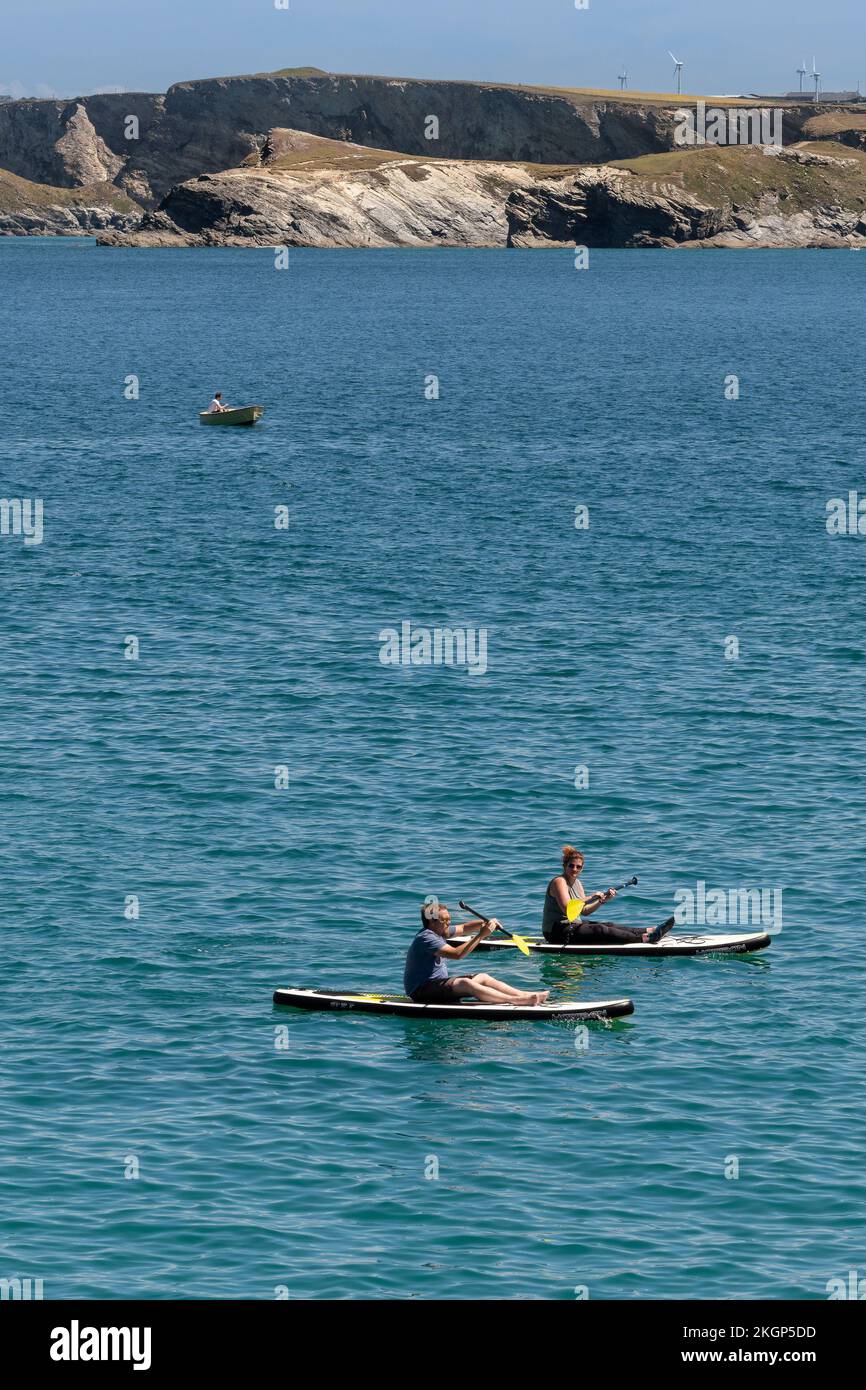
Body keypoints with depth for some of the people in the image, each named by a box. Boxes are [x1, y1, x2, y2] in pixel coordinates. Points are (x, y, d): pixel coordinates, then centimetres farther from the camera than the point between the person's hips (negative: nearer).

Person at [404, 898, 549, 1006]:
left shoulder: (438, 931, 12)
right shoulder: (426, 938, -20)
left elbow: (464, 927, 14)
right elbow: (456, 954, -29)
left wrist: (486, 923, -5)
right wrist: (481, 935, -28)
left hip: (439, 983, 11)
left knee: (482, 978, 1)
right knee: (464, 983, -31)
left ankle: (525, 995, -9)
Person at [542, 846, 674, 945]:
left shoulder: (577, 883, 15)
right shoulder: (559, 882, -14)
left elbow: (584, 911, 11)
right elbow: (566, 909, -27)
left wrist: (603, 900, -3)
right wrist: (590, 898, -25)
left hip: (572, 925, 9)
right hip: (556, 931, -9)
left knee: (609, 925, -6)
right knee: (599, 930, -23)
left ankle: (650, 931, -15)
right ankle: (645, 938, -31)